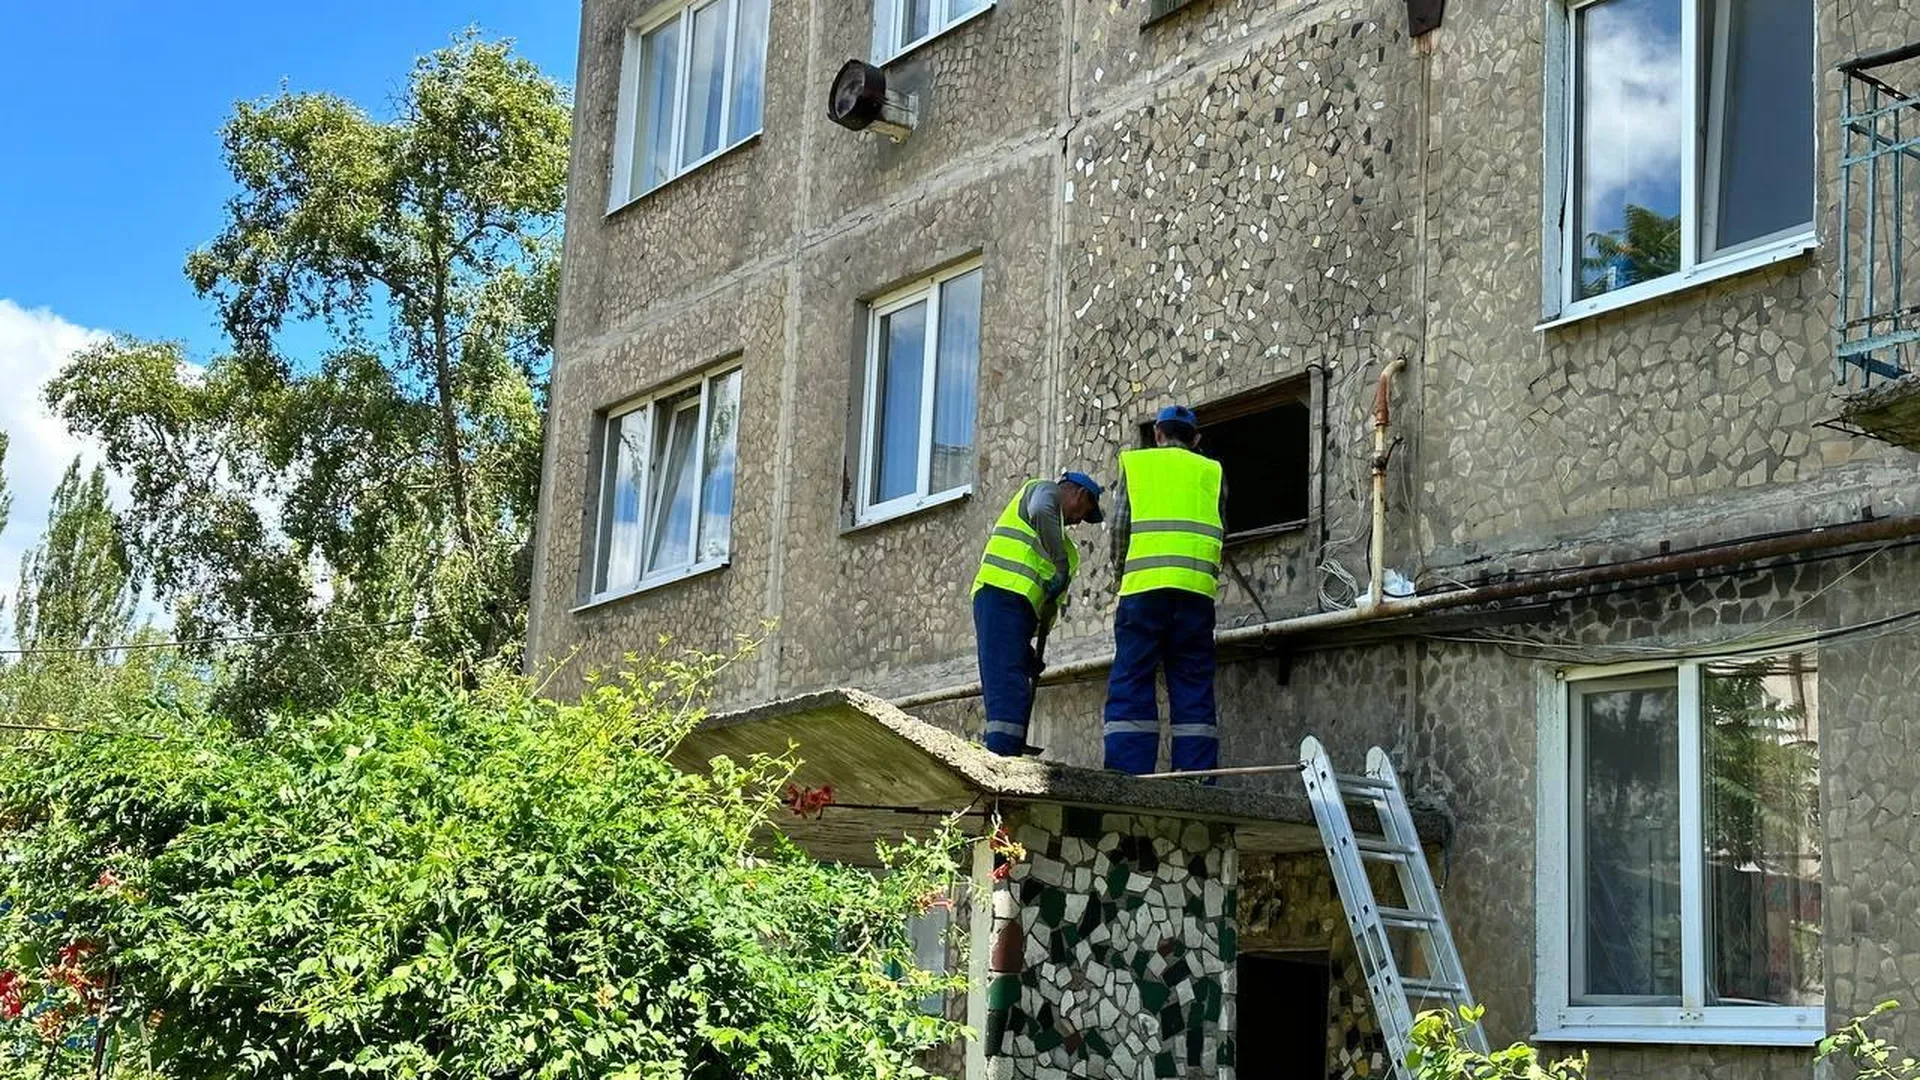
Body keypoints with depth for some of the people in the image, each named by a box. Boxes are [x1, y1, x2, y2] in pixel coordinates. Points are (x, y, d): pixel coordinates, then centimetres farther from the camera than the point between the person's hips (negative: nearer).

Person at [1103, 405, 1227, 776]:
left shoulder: (1135, 464, 15)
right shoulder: (1211, 471, 20)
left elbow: (1119, 527, 9)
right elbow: (1221, 531, 20)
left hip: (1144, 581, -2)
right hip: (1197, 584, 2)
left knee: (1131, 682, -3)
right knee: (1193, 685, 4)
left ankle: (1127, 780, -13)